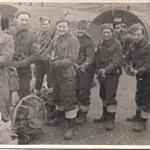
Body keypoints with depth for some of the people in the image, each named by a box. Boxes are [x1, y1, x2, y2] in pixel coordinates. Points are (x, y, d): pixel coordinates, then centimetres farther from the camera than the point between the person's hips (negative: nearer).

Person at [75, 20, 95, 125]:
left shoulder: (89, 42, -9)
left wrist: (83, 66, -32)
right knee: (75, 93, 12)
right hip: (75, 70, 6)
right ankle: (77, 112, 28)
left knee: (84, 94, 0)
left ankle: (83, 115, 13)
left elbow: (91, 57, -18)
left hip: (86, 71, -6)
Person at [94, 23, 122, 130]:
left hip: (112, 74, -6)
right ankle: (105, 116, 30)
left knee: (110, 97, -8)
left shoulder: (117, 45, -10)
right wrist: (99, 71, -1)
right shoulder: (100, 44, 10)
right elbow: (98, 59, 12)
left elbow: (116, 61, -19)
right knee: (103, 96, 15)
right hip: (102, 75, 6)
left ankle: (111, 119, 1)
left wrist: (106, 70, -31)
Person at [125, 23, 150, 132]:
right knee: (139, 95, 21)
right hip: (139, 74, 7)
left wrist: (137, 72, -37)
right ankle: (138, 116, 39)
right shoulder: (132, 45, -1)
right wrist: (128, 66, -13)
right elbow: (129, 58, 7)